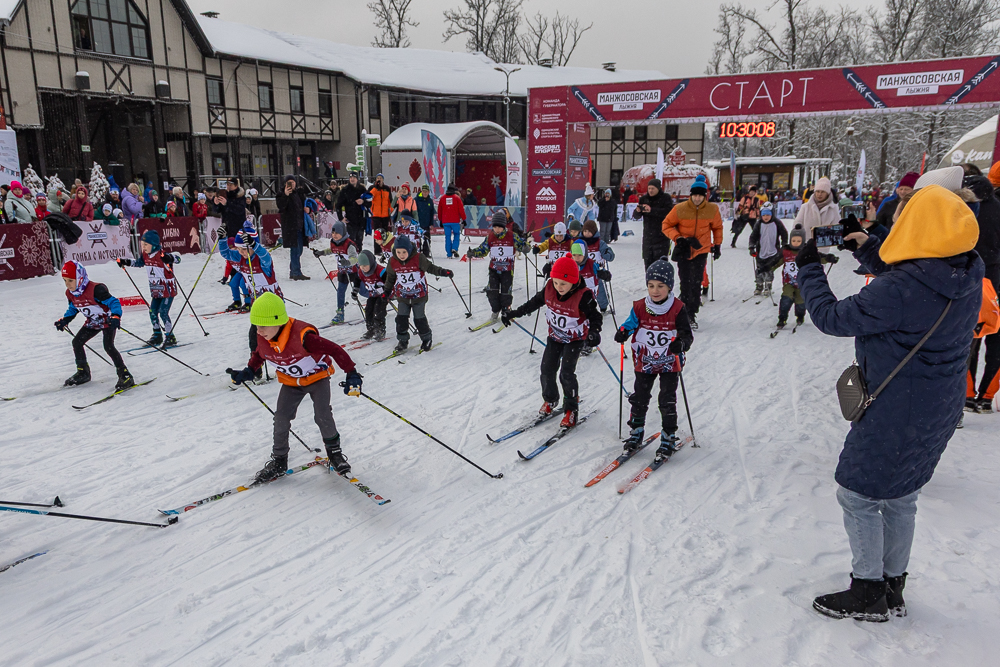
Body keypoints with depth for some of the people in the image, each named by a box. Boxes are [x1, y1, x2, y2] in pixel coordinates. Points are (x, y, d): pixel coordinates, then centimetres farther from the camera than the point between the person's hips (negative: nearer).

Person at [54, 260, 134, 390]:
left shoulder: (95, 289, -31)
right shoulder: (70, 293, -5)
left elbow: (113, 302, -32)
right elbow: (73, 309, 15)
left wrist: (115, 316, -49)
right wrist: (64, 320, 2)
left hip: (107, 320, -9)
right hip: (92, 322, 9)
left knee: (108, 346, -23)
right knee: (76, 342, 8)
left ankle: (125, 377, -19)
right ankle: (83, 373, 27)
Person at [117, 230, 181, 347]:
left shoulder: (162, 255, -19)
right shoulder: (145, 255, 4)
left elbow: (178, 259, -26)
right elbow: (139, 263, 24)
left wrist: (169, 258, -46)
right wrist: (125, 262, 16)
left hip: (168, 289, -8)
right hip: (156, 290, 8)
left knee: (163, 313, -11)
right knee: (153, 312, 7)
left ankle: (170, 337, 0)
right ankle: (157, 336, 21)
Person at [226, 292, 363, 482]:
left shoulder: (302, 337, -38)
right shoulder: (262, 339, -17)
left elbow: (334, 350, -32)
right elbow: (258, 354, 9)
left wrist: (352, 374, -35)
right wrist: (248, 372, -3)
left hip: (318, 376, -5)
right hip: (291, 382, 5)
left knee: (322, 415, -15)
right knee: (281, 418, -5)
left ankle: (334, 451, 13)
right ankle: (279, 460, 14)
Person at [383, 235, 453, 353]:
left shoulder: (418, 259, -17)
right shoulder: (393, 262, -7)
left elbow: (430, 268, -7)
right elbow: (390, 277, 9)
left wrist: (443, 272, -19)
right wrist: (387, 291, 17)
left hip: (419, 295, -3)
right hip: (402, 296, 3)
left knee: (419, 319, 4)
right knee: (401, 318, 1)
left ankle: (426, 339, 24)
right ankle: (402, 341, 16)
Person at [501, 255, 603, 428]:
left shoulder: (583, 296, -29)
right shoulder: (549, 288, -16)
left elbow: (595, 316, -23)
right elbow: (534, 303, 0)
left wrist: (593, 332, -45)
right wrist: (513, 313, 3)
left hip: (575, 339, -5)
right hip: (555, 336, 5)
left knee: (566, 374, -12)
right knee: (547, 369, 4)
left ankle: (571, 409, 9)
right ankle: (550, 401, 32)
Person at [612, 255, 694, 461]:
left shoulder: (677, 309, -12)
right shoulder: (640, 307, -6)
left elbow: (687, 334, -9)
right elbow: (630, 324, 4)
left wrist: (681, 343, -31)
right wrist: (623, 332, -18)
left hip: (669, 363, -2)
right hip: (644, 362, 2)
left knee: (667, 401, -1)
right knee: (639, 398, 9)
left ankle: (668, 438, 14)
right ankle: (636, 431, 27)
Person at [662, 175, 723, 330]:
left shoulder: (712, 209, -7)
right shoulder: (680, 209, -13)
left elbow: (717, 227, 11)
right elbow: (666, 226, -2)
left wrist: (717, 245, 12)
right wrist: (678, 238, -16)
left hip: (701, 250, 0)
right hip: (683, 250, 0)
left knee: (696, 283, -7)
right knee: (685, 282, 5)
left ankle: (691, 313, -1)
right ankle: (686, 310, 20)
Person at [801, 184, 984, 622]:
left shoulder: (898, 291, -29)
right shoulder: (968, 276, -3)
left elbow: (832, 318, -19)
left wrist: (808, 267, -6)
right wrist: (867, 249, 20)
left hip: (894, 415, -8)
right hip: (940, 411, 8)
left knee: (857, 496, 9)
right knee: (900, 498, 22)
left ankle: (869, 594, 22)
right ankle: (892, 589, 37)